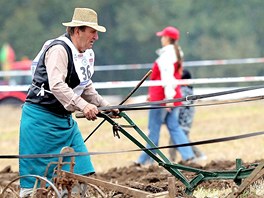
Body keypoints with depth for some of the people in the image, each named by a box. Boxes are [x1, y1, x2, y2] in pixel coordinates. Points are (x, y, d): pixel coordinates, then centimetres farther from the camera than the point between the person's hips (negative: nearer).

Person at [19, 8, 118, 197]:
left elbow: (87, 88, 22)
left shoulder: (86, 54, 10)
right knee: (35, 172, -5)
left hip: (65, 119, 9)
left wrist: (105, 106, 10)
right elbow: (56, 85, -30)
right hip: (41, 117, -9)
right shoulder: (59, 49, -18)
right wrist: (83, 105, -37)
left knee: (80, 172, 2)